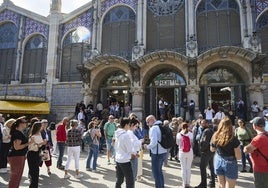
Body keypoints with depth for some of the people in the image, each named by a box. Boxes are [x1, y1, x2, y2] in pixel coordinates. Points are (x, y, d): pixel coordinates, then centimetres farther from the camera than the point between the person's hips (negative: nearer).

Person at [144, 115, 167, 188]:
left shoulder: (153, 128, -16)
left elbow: (154, 142, -24)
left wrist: (147, 147, -8)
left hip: (157, 153, -9)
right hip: (163, 152, 9)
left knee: (156, 173, 4)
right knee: (159, 171, 23)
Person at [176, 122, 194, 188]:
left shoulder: (178, 134, -7)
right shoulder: (191, 134, -9)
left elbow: (177, 143, 4)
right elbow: (192, 143, 1)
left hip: (182, 152, 0)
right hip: (190, 152, 0)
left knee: (183, 168, 9)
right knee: (188, 168, 11)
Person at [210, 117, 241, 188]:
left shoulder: (215, 137, -8)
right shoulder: (233, 139, -20)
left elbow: (212, 150, 9)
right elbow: (238, 157, -16)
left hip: (218, 161, 4)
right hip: (230, 163, -4)